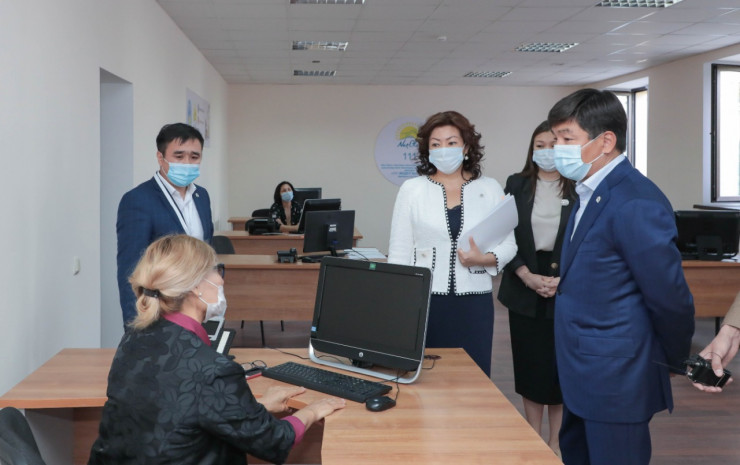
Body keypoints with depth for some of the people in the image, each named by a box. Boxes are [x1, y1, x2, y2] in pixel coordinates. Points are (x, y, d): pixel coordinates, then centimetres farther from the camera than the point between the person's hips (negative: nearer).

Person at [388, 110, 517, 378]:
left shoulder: (490, 189, 4)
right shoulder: (412, 189, 2)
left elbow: (508, 245, 5)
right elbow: (399, 253, 2)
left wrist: (483, 259, -14)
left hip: (474, 302, 1)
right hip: (424, 300, -1)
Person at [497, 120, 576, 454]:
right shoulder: (516, 185, 4)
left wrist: (563, 279, -14)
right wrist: (528, 277, -12)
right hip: (524, 289, 1)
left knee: (561, 366, 4)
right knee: (529, 364, 7)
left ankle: (556, 442, 18)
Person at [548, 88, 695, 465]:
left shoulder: (636, 205, -22)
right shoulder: (591, 194, 9)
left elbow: (670, 298, -18)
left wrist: (670, 360, -4)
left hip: (616, 381, -9)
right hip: (583, 378, 9)